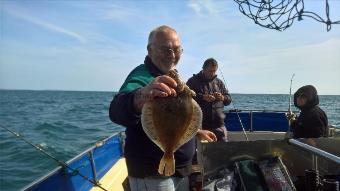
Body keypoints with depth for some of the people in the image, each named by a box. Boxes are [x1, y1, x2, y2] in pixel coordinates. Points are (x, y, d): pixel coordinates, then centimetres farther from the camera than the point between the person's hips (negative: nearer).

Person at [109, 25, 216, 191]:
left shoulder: (172, 77, 9)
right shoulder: (142, 75, -20)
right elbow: (118, 110, -42)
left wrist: (197, 131, 23)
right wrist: (141, 96, -61)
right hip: (152, 175, -8)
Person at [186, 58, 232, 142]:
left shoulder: (219, 82, 16)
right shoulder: (193, 81, 3)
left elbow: (229, 99, 17)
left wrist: (222, 98, -7)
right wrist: (202, 97, -21)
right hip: (200, 124, -3)